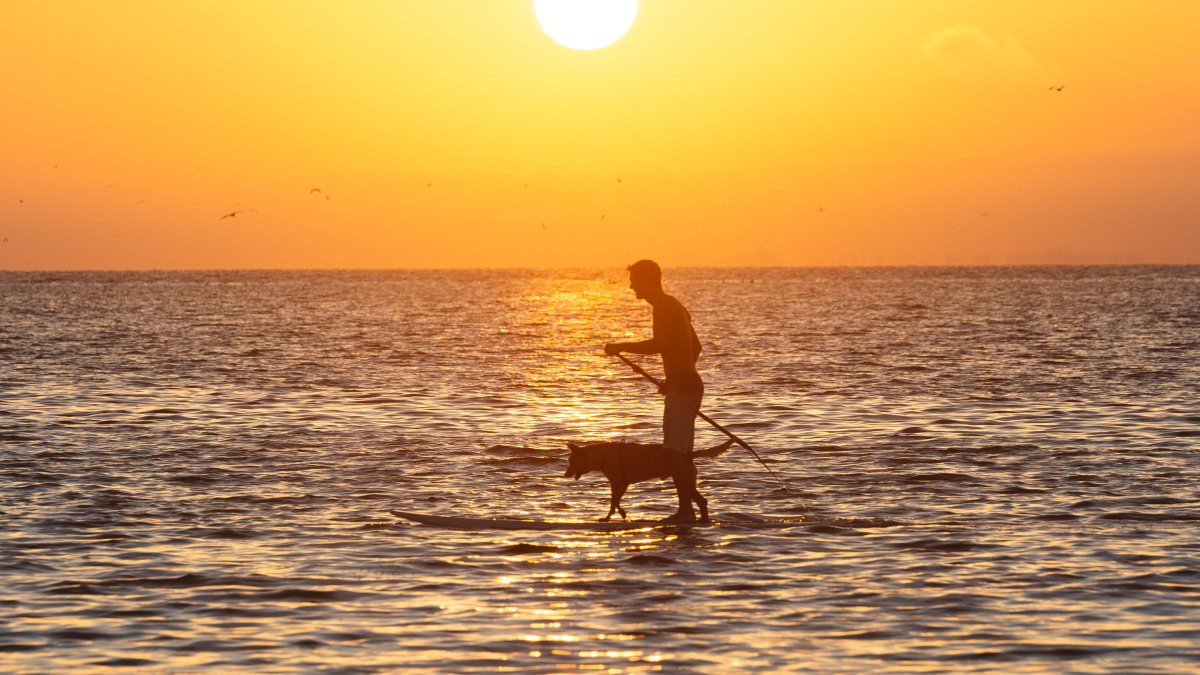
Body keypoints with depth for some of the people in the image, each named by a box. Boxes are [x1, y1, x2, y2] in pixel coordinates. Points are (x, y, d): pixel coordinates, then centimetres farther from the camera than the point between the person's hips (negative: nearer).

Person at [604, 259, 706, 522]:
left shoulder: (664, 306, -12)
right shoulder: (674, 306, 20)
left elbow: (658, 344, -26)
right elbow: (695, 346, 29)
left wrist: (621, 347, -17)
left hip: (682, 386, -11)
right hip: (688, 384, 11)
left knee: (676, 452, -14)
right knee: (680, 453, 12)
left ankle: (686, 509, -17)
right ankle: (687, 510, 15)